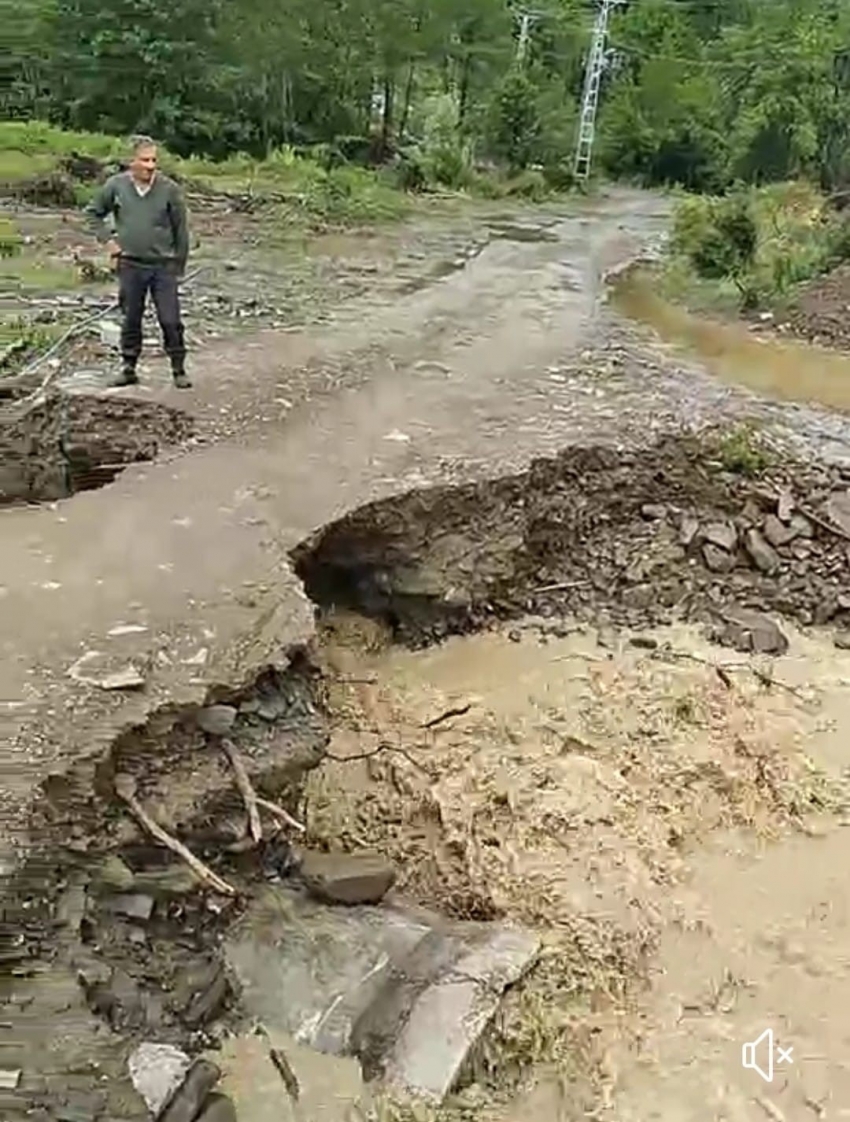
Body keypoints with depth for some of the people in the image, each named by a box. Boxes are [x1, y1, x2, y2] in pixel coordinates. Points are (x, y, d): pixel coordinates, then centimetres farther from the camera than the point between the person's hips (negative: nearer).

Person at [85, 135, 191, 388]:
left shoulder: (169, 189, -7)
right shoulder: (116, 185, -2)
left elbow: (181, 229, 2)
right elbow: (93, 213, 13)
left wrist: (180, 265, 5)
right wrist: (108, 240, 1)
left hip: (163, 265, -2)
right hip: (130, 265, 2)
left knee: (171, 321, -3)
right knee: (131, 320, 10)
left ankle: (179, 370, 11)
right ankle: (129, 369, 22)